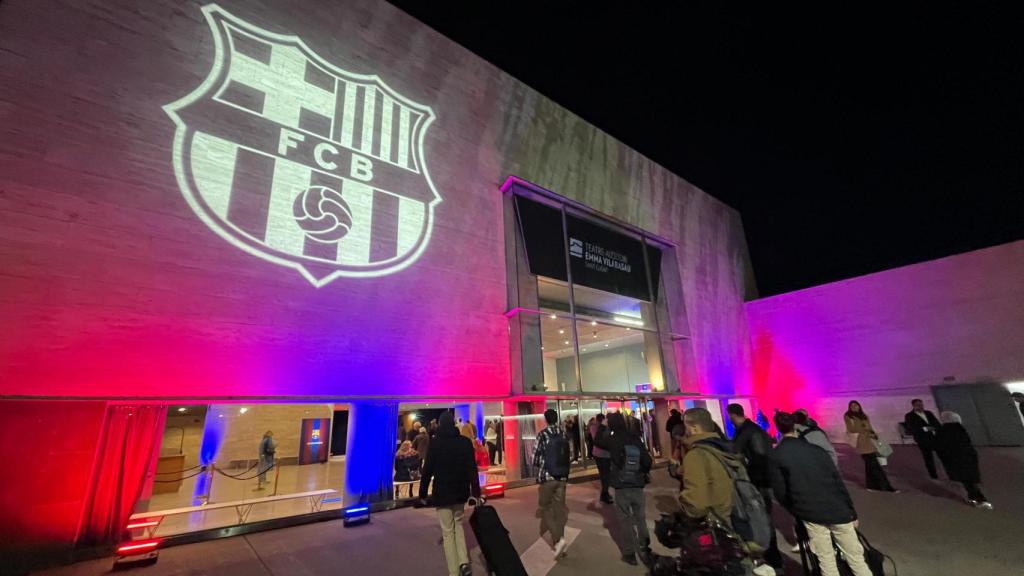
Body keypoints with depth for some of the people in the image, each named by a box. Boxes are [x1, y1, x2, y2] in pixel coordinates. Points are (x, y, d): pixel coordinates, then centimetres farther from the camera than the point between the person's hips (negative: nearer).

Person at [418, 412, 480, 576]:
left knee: (448, 532, 7)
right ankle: (464, 562, 10)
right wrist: (476, 492, 2)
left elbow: (427, 470, -8)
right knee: (458, 524, 23)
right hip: (461, 491, 3)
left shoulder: (435, 442, -9)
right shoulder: (465, 441, -2)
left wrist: (422, 493, 2)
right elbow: (472, 469, -2)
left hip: (442, 492, -3)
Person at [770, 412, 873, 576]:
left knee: (826, 560, 12)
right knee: (855, 557, 12)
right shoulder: (816, 449, -3)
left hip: (810, 514, -1)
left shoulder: (775, 456, -6)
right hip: (837, 510, 1)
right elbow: (838, 482, -2)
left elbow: (780, 492, -4)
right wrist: (852, 512, 8)